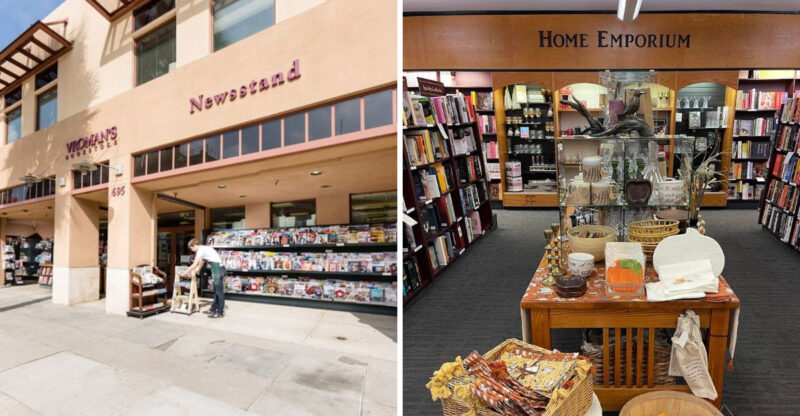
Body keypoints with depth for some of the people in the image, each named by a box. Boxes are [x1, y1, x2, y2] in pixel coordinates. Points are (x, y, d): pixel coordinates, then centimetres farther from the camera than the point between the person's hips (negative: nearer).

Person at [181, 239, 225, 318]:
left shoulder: (201, 250, -7)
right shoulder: (203, 249, 22)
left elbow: (195, 264, -10)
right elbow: (200, 264, 26)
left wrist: (185, 272, -1)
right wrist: (192, 273, 24)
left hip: (217, 267, -10)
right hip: (217, 268, 10)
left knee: (219, 290, -8)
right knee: (216, 290, 16)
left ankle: (220, 312, -5)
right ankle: (214, 309, 24)